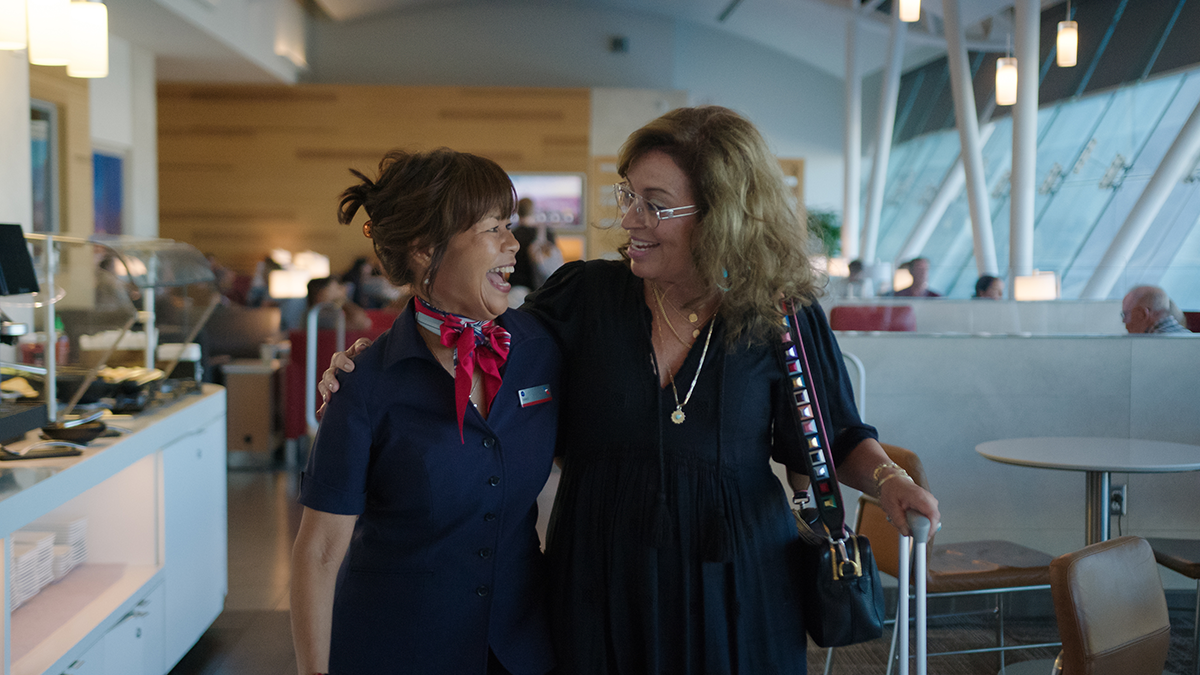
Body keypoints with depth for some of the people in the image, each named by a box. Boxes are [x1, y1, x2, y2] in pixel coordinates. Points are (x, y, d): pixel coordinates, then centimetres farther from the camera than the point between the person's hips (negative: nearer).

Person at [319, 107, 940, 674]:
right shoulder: (584, 295, -5)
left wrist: (888, 478, -13)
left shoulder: (784, 317, -6)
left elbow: (834, 438, 5)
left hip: (732, 590, -1)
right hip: (600, 586, 1)